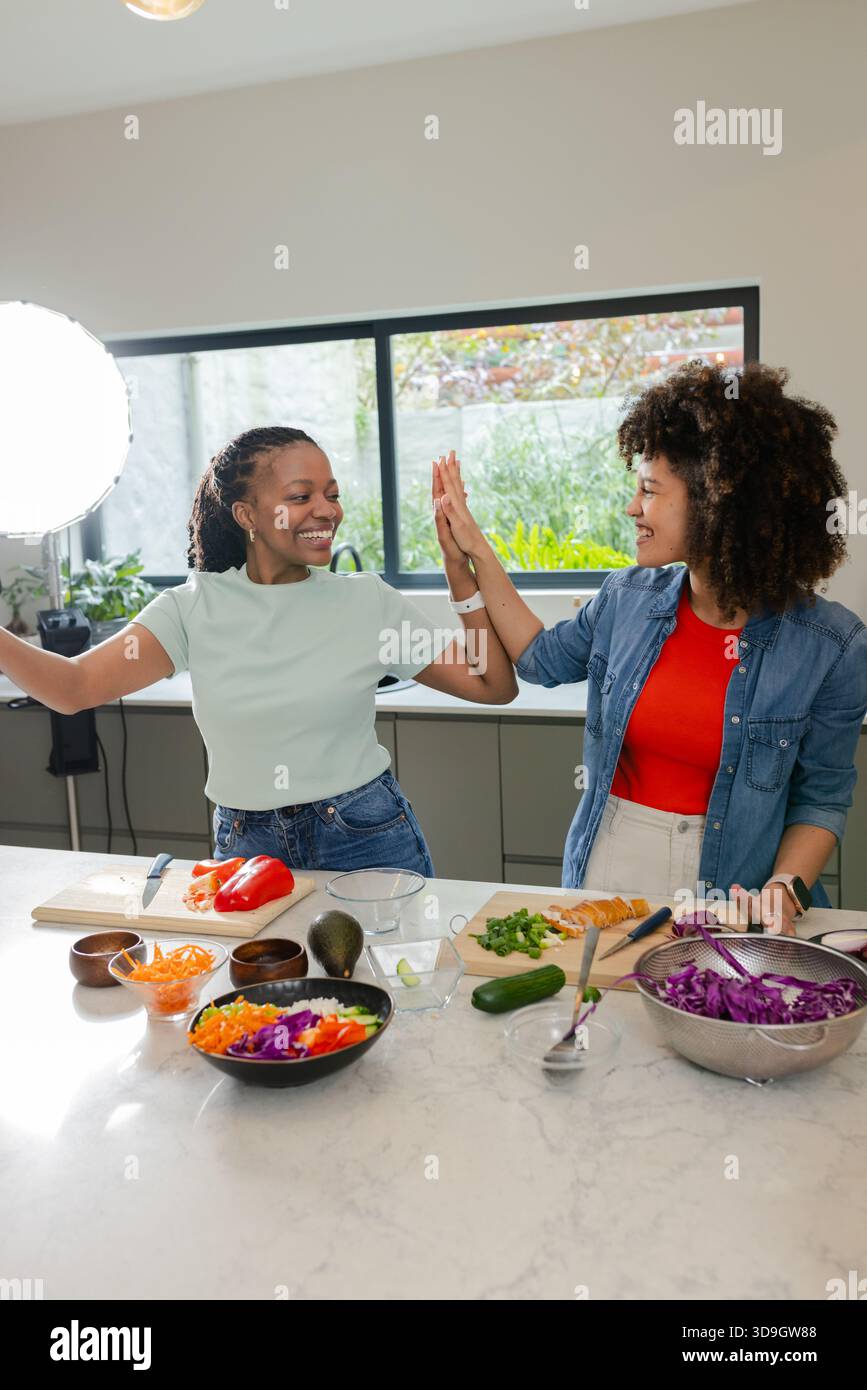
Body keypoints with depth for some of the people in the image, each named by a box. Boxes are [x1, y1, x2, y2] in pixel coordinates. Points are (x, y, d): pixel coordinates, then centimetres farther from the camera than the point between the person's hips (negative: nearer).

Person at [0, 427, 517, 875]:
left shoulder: (369, 601, -5)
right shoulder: (195, 608, -5)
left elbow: (494, 686, -5)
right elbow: (75, 686, -13)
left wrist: (459, 568, -13)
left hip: (368, 841, 0)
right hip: (246, 848, 1)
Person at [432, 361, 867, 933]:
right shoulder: (628, 597, -2)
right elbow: (543, 658, 16)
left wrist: (787, 887, -21)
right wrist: (476, 550, 11)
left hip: (724, 895, -3)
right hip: (606, 872, 3)